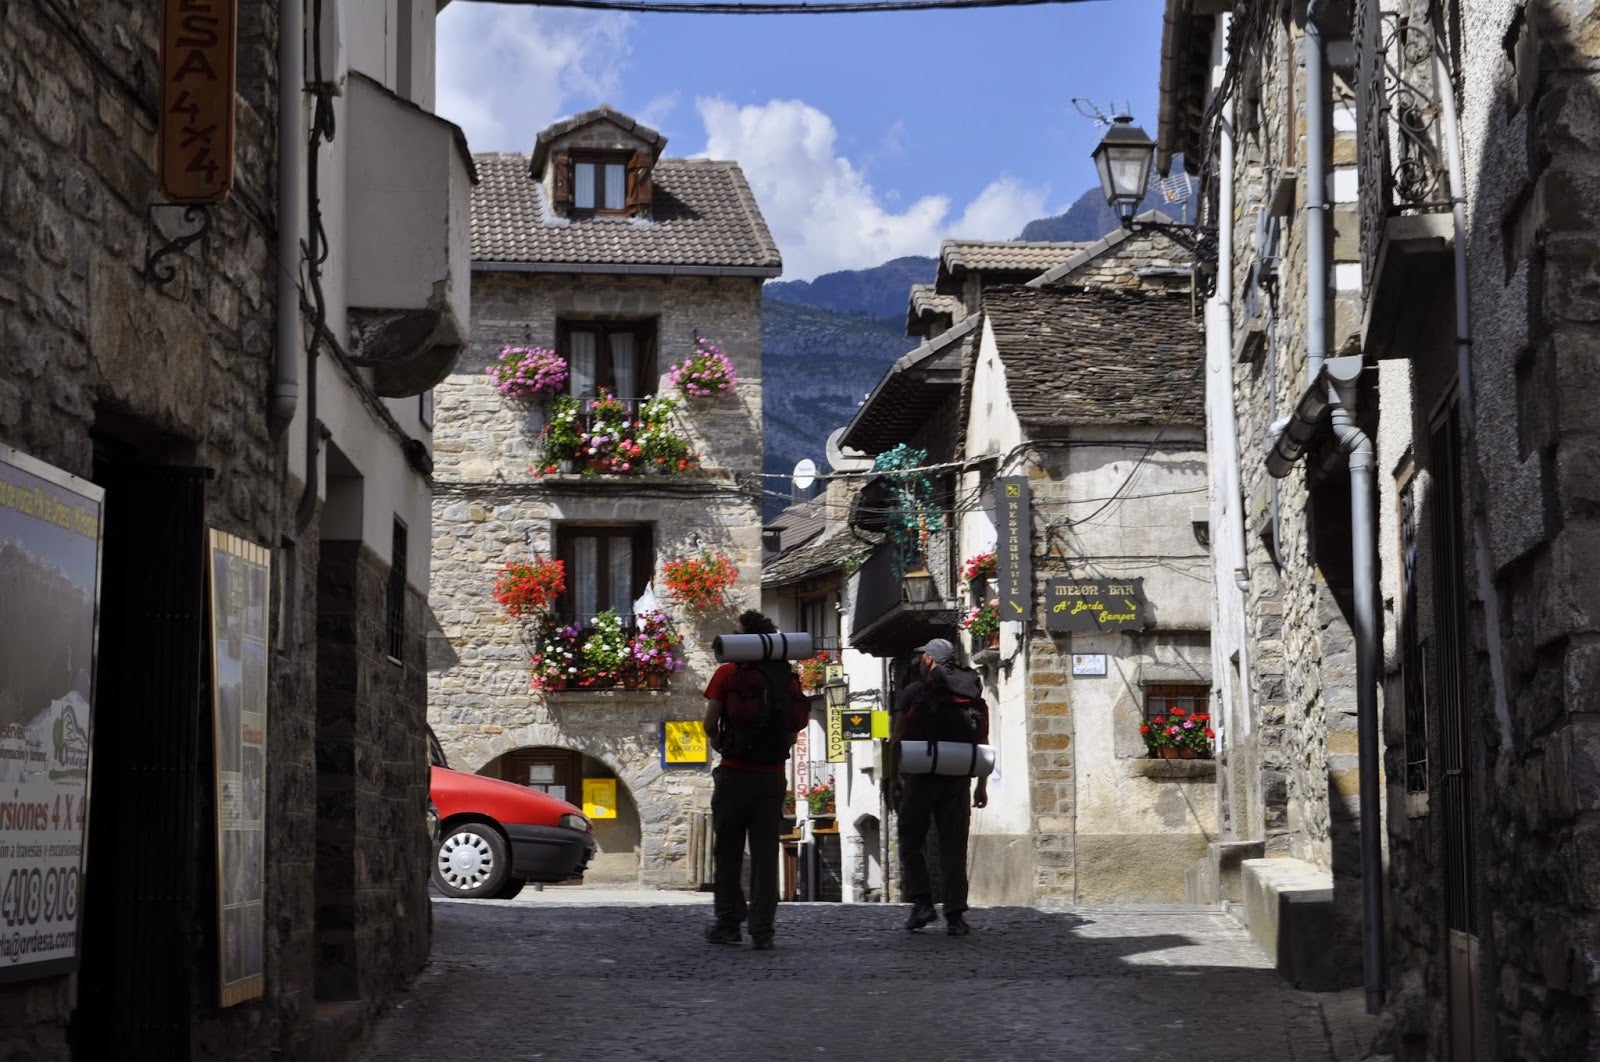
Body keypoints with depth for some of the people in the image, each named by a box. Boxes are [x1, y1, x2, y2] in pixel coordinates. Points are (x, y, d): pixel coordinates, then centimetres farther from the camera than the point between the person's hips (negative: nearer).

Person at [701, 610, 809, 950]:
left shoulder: (728, 674, -4)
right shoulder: (787, 676, 5)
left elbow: (710, 723, -7)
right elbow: (797, 723, 4)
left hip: (734, 773, -2)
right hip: (773, 776, 2)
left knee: (728, 851, 10)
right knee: (766, 852, 5)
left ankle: (727, 923, 10)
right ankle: (762, 930, 1)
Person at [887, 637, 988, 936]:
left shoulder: (913, 693, -1)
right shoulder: (973, 695, 10)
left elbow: (897, 740, -3)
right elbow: (983, 744, 9)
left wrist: (893, 779, 4)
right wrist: (982, 786, 14)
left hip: (920, 777, -3)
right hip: (957, 780, 3)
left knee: (911, 842, 10)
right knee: (954, 847, 5)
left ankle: (922, 901, -4)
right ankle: (955, 915, 1)